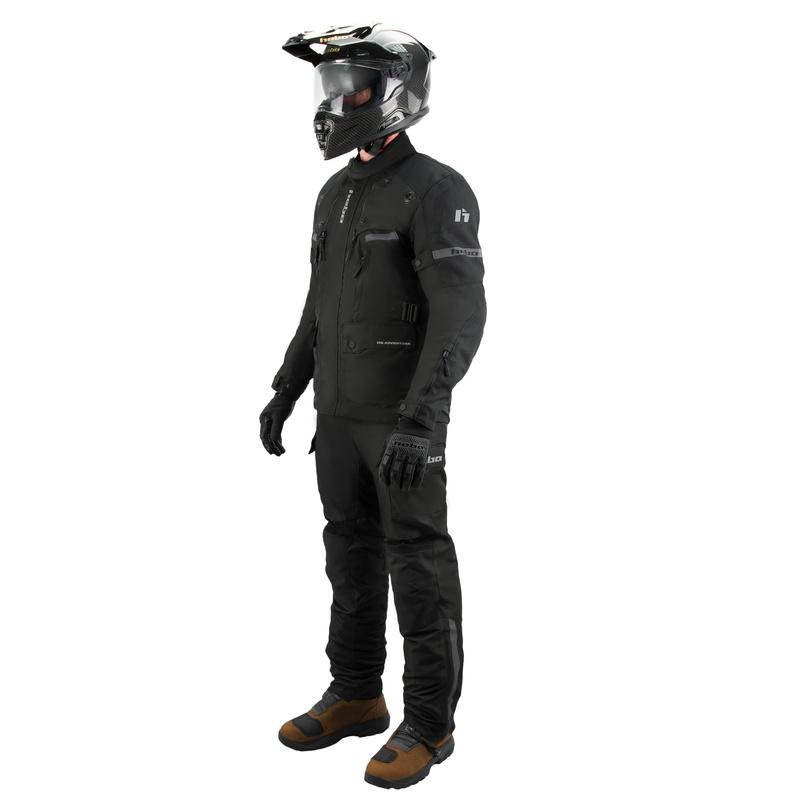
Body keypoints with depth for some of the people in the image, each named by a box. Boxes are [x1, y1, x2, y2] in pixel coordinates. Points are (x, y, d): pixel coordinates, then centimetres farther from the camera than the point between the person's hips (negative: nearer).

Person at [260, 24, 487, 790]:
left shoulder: (437, 191, -16)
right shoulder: (338, 194, 11)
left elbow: (461, 317, -24)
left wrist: (419, 422, -33)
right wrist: (283, 393, 17)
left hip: (404, 417, -8)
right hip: (341, 412, 8)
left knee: (418, 570, -1)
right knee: (352, 556, 13)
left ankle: (428, 724, 11)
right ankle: (355, 697, 27)